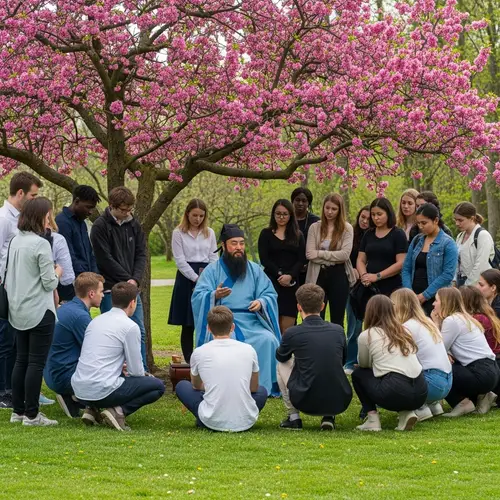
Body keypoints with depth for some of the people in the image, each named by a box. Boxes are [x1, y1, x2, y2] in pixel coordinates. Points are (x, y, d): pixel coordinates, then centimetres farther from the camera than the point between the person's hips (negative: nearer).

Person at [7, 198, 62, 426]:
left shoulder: (15, 241, 7)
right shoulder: (41, 244, -16)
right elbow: (49, 283, -14)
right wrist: (57, 273, 5)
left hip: (19, 311, 8)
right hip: (39, 311, -8)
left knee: (21, 361, 13)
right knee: (36, 363, -3)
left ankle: (18, 411, 17)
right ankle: (31, 415, -1)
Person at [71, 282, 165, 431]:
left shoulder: (96, 321, 16)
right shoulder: (130, 327, -6)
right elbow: (136, 371, -2)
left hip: (79, 390, 7)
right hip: (101, 391, -7)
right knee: (158, 386, 4)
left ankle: (92, 409, 13)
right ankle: (119, 411, -11)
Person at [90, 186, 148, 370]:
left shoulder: (134, 225, 9)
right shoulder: (100, 226, -9)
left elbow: (141, 254, 8)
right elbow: (105, 260, -12)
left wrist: (136, 279, -8)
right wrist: (127, 279, -11)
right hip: (111, 289, -6)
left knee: (139, 332, 7)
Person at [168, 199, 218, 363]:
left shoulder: (210, 233, 11)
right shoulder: (178, 233, 1)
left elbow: (214, 259, 9)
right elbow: (180, 260, -4)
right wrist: (196, 278, -11)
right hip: (186, 279, -2)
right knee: (187, 325, 1)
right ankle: (189, 362, 4)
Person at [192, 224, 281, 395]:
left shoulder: (255, 270, 16)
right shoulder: (212, 270, 7)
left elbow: (270, 294, 10)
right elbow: (197, 297, -4)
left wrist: (261, 302, -14)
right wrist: (214, 296, -26)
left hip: (252, 321, 3)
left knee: (268, 340, -28)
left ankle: (262, 386, -18)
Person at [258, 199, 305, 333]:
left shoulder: (297, 235, 13)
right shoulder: (266, 234, 8)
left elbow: (301, 260, 4)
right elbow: (264, 259, -1)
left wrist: (290, 276, -13)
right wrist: (279, 274, -12)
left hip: (291, 283, 2)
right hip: (271, 281, -1)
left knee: (287, 328, -5)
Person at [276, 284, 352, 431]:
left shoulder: (292, 333, -6)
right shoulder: (338, 331, 3)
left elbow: (281, 357, 18)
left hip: (306, 402, -2)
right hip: (340, 403, 2)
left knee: (282, 364, 23)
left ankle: (293, 417, 21)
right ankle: (329, 417, 16)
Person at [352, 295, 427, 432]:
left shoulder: (366, 336, 7)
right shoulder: (404, 331, 20)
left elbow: (363, 365, 21)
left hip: (394, 392, -5)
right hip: (421, 393, 5)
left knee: (358, 374, 23)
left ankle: (372, 418, 9)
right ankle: (406, 413, 12)